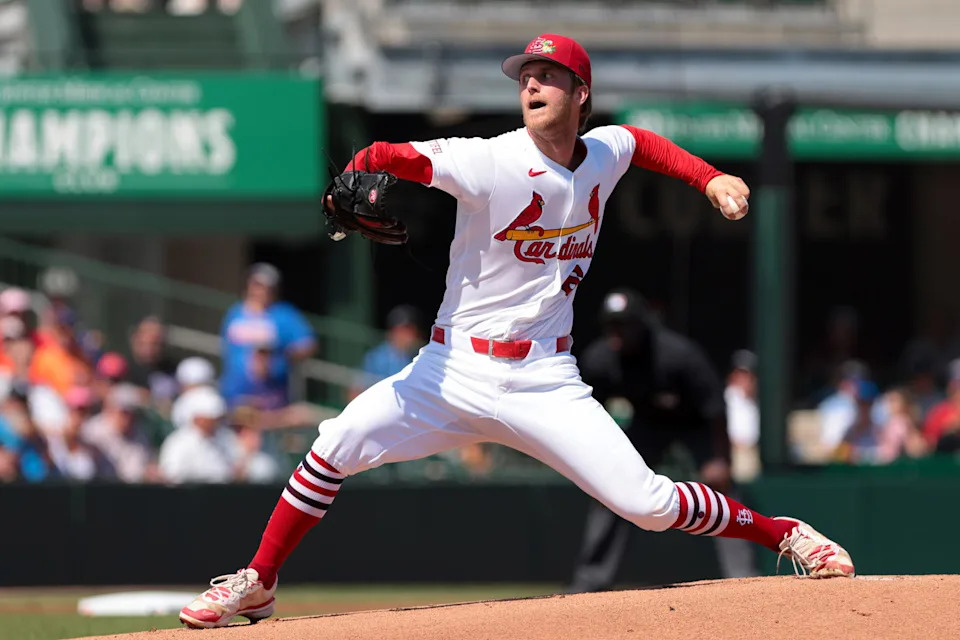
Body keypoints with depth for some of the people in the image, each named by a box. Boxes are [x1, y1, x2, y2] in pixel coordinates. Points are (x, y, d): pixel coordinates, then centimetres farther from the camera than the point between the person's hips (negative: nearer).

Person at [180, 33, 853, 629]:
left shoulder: (604, 155, 3)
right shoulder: (492, 162, -13)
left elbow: (643, 142, 27)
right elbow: (391, 156, -21)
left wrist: (711, 178, 14)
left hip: (544, 380, 2)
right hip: (454, 373, -2)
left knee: (647, 503, -9)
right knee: (338, 443, -19)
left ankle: (784, 534, 14)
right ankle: (258, 584, -4)